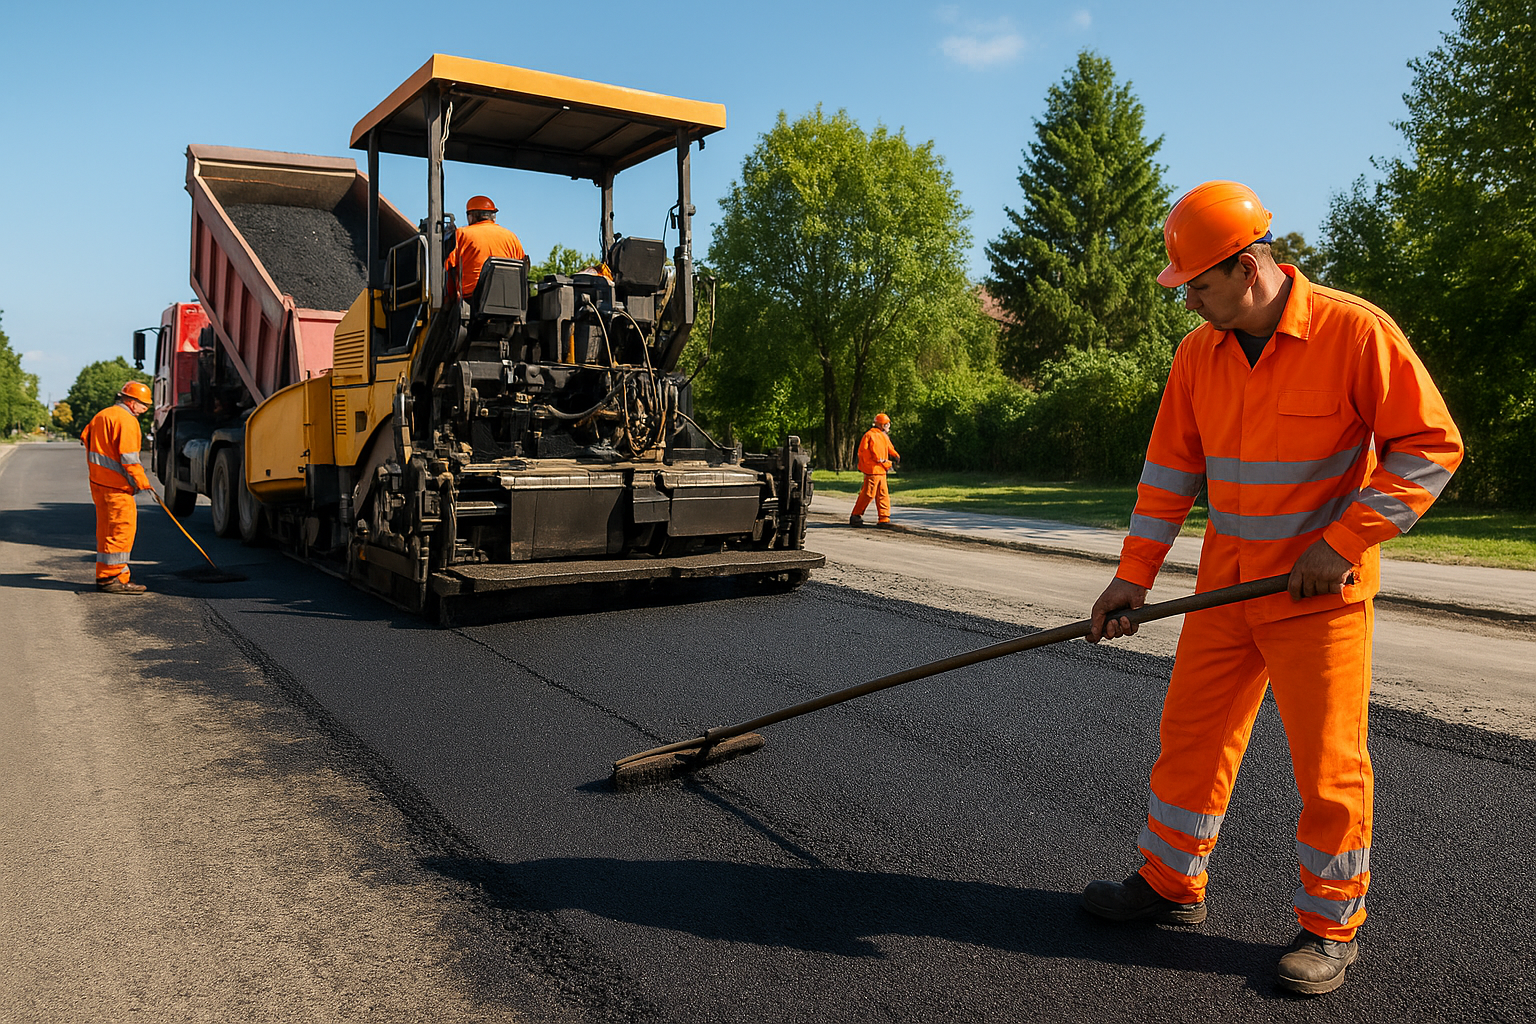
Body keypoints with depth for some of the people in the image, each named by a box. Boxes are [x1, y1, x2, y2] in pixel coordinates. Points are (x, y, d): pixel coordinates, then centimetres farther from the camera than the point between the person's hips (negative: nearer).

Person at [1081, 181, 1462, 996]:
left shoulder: (1354, 331, -14)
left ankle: (1331, 927, 21)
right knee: (1191, 733, 11)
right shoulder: (1199, 354, 3)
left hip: (1319, 591, -5)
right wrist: (1133, 576, 1)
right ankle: (1171, 883, 28)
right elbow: (1169, 471, 5)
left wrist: (1343, 543, -17)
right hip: (1226, 585, 6)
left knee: (1328, 761, 2)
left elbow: (1431, 444, -12)